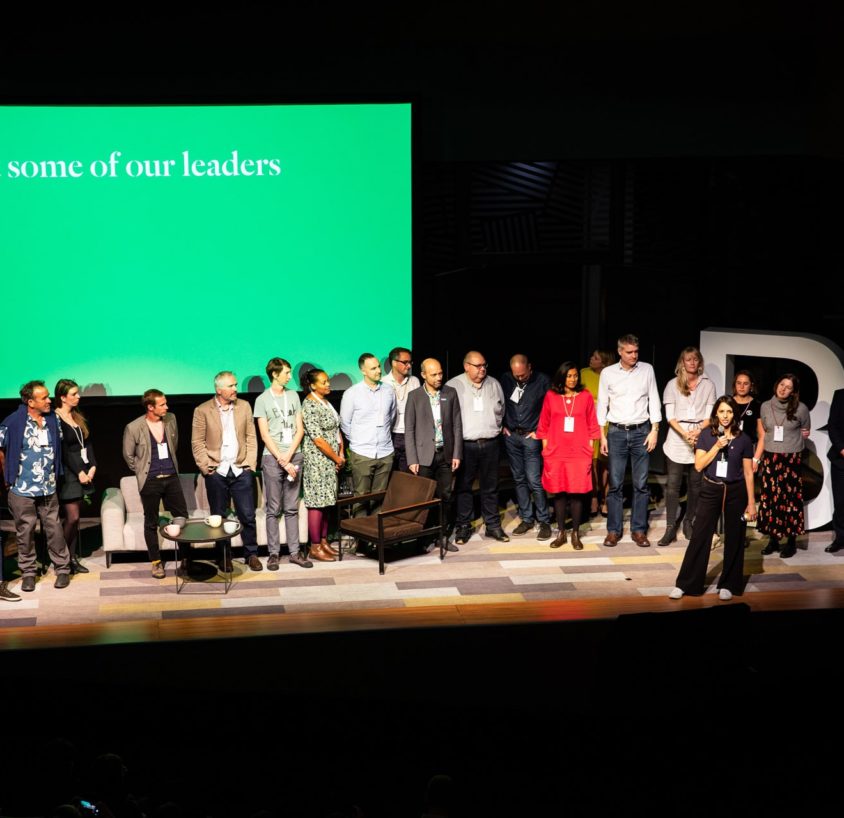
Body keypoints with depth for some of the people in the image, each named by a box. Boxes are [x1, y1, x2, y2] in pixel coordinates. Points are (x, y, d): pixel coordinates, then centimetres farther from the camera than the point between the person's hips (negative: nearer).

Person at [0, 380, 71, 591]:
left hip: (48, 489, 3)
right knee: (25, 532, 7)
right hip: (22, 490, -3)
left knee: (54, 530, 6)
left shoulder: (53, 420, 1)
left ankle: (62, 568, 17)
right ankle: (28, 572, 20)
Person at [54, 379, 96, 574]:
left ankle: (73, 557, 11)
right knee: (72, 517, -8)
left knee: (75, 518, 8)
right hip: (68, 473, -7)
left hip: (83, 471, 7)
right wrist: (79, 472, -13)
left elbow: (87, 443, 13)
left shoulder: (78, 417, 13)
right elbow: (63, 450, -13)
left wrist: (92, 466, 1)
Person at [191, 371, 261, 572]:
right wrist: (206, 468, -7)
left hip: (241, 470, 2)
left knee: (248, 516, 3)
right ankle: (223, 557, 19)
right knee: (219, 517, 7)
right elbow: (197, 442, -2)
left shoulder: (244, 406, 6)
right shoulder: (202, 411, -3)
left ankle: (251, 554, 16)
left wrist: (250, 463, 0)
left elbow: (251, 437, 8)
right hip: (216, 472, -2)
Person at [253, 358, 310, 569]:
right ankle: (273, 553, 6)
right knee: (273, 510, 1)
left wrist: (289, 456, -6)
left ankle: (294, 552, 9)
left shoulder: (293, 396, 11)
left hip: (294, 456, 4)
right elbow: (265, 435, -5)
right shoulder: (262, 400, -1)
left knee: (292, 509, 7)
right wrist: (282, 461, -10)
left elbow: (299, 429, 7)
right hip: (272, 458, -3)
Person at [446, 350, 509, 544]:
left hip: (490, 443, 3)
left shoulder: (494, 384, 8)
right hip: (465, 444, -3)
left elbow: (500, 410, 20)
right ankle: (463, 526, 14)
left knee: (490, 487, 9)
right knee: (463, 487, 4)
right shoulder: (453, 386, -6)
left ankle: (493, 525, 17)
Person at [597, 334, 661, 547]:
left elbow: (654, 400, 4)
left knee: (641, 484, 3)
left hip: (641, 432, 1)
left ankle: (639, 530, 11)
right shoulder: (608, 373, 1)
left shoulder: (647, 370, 2)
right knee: (615, 484, 1)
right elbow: (602, 404, 5)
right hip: (617, 432, 0)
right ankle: (613, 530, 9)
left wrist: (654, 430, -2)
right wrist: (602, 435, 2)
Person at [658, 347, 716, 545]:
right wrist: (684, 434, -14)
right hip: (677, 438, -1)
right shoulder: (673, 384, 5)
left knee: (695, 484, 5)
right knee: (673, 484, -5)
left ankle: (688, 522, 18)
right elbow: (669, 416, -1)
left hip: (700, 437, 1)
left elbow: (709, 415, 2)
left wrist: (697, 432, -15)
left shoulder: (708, 385, 7)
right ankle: (670, 528, -5)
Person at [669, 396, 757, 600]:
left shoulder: (743, 439, -1)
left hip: (735, 492, 0)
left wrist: (751, 503, 0)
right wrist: (716, 447, -17)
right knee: (699, 537, -1)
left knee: (733, 539, 7)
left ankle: (728, 585, 20)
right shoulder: (706, 435, -1)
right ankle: (685, 584, 5)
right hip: (710, 490, 0)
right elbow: (698, 465, -7)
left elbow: (748, 473, 2)